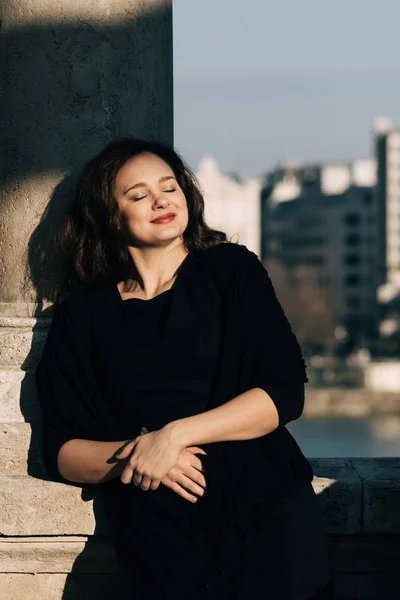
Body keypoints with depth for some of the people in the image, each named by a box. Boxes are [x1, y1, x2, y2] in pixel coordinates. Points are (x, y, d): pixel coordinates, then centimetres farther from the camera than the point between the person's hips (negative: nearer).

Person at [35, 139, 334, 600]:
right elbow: (60, 450, 13)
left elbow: (286, 392, 4)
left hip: (262, 482, 1)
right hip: (157, 504, 0)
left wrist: (177, 434, -6)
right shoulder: (83, 314, 15)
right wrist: (135, 455, -7)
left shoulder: (232, 270, 13)